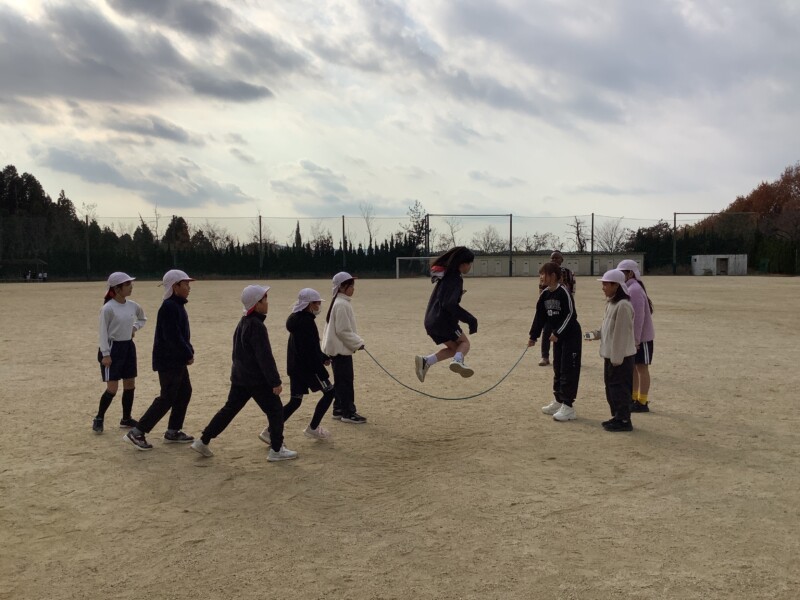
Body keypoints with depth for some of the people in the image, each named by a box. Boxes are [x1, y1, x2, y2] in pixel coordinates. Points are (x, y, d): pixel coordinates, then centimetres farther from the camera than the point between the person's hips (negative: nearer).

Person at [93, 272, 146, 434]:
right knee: (112, 388, -7)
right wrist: (105, 354, -18)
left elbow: (142, 319, 23)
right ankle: (98, 419, 12)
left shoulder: (133, 306, 3)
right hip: (113, 348, -7)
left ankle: (126, 419, 22)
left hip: (128, 347, 7)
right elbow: (103, 332, -15)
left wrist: (134, 327, 4)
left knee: (130, 385, 9)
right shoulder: (108, 308, -16)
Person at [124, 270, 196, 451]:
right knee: (167, 398, -7)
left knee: (184, 392, 14)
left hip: (177, 360, 10)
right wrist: (188, 354, -15)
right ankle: (137, 433, -3)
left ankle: (172, 432, 22)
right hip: (168, 361, -10)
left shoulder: (177, 305, 12)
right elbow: (172, 337, -25)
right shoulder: (169, 307, -20)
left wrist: (188, 352, 4)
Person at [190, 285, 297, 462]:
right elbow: (265, 357, -22)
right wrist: (275, 381, -20)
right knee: (276, 410, 2)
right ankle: (276, 450, 5)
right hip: (257, 379, -9)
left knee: (229, 409, 16)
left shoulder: (243, 323, 11)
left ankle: (203, 441, 18)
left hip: (239, 376, 9)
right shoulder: (257, 326, -19)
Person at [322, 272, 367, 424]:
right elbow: (343, 331, -20)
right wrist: (358, 343, -15)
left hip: (338, 348, 10)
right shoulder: (342, 305, -18)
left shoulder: (341, 303, 13)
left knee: (341, 380, 15)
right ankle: (348, 413, 0)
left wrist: (355, 342, 14)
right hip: (340, 349, -10)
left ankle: (339, 410, 22)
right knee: (346, 381, -5)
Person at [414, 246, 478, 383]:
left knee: (454, 348, 17)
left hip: (430, 321, 8)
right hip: (443, 321, -8)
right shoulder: (455, 279, -14)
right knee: (464, 343, 10)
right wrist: (470, 319, -22)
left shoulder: (446, 275, 15)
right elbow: (450, 304, -24)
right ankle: (458, 360, -22)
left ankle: (425, 361, -2)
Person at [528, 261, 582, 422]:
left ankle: (568, 407, -4)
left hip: (571, 336, -9)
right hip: (557, 336, 9)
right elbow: (540, 316, 10)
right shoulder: (545, 294, 4)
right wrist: (533, 336, 9)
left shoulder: (564, 292, -20)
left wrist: (557, 333, -21)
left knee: (569, 370, -6)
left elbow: (571, 315, -21)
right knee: (557, 369, 15)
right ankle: (558, 402, 27)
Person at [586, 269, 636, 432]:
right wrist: (596, 334, 5)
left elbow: (621, 333, -21)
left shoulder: (623, 305, -19)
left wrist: (616, 358, -20)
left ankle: (624, 420, 6)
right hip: (610, 354, 10)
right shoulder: (611, 303, 11)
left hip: (620, 356, -10)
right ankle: (617, 417, 27)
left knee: (619, 388, -2)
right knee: (610, 387, 16)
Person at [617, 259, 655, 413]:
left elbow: (638, 316, -23)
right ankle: (633, 398, 26)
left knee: (642, 368, -1)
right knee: (632, 367, 15)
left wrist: (636, 339, -23)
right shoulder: (628, 288, 10)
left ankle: (642, 403, 7)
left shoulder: (634, 289, -20)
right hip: (632, 337, 9)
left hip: (641, 337, -9)